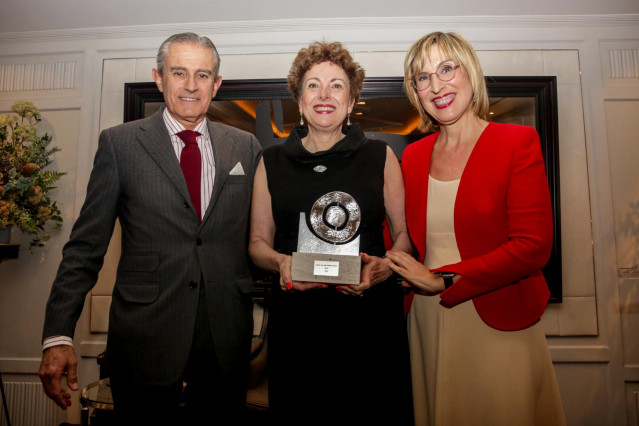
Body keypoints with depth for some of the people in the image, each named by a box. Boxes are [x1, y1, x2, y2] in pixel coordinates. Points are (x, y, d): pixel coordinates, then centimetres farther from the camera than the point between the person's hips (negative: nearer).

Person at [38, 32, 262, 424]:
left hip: (227, 335, 2)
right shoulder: (119, 142, -1)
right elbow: (86, 245, -3)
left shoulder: (246, 146, 5)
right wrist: (58, 336, -8)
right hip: (145, 330, -1)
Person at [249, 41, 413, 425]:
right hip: (296, 321, 1)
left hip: (371, 315, 0)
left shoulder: (380, 157, 6)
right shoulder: (272, 163, 8)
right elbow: (258, 242, 10)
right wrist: (280, 262, -11)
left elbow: (405, 233, 8)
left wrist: (385, 266, -12)